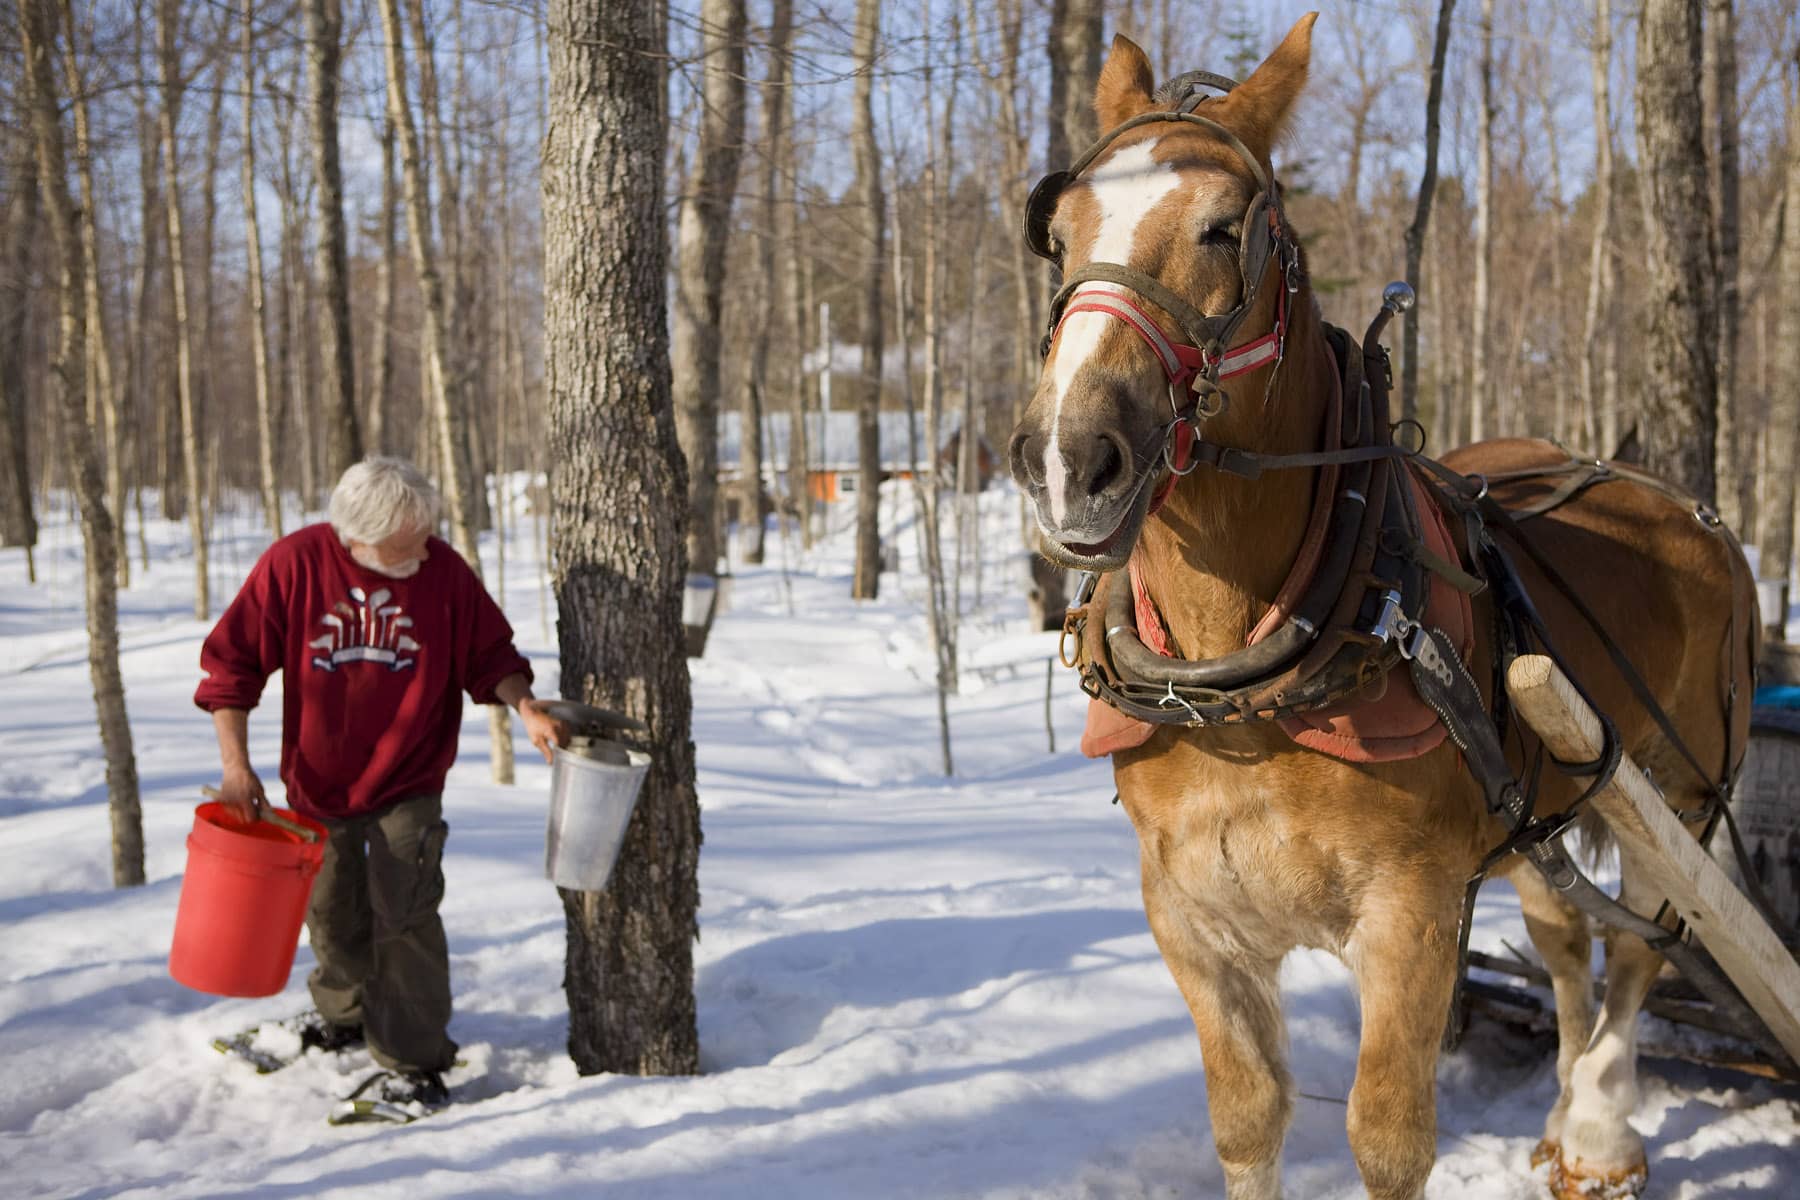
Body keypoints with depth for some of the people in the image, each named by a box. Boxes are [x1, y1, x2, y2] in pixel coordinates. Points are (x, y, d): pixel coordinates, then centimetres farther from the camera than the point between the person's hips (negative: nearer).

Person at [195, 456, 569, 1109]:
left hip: (408, 785, -1)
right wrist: (235, 763, -14)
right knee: (333, 913, 18)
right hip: (317, 781, 2)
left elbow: (490, 654, -2)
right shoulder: (294, 564, -17)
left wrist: (525, 707, -21)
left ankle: (415, 1061, 3)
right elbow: (231, 659, -10)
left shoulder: (443, 570, -14)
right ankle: (342, 1014, 46)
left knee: (403, 916, -10)